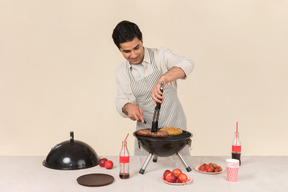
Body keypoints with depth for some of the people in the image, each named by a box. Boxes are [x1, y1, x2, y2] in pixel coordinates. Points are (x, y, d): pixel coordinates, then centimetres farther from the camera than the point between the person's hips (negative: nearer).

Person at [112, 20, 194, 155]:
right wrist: (128, 107, -16)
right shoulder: (121, 72, 4)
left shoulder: (160, 56, -9)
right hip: (145, 129, 3)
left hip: (174, 127, -3)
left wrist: (163, 79, -42)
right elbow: (121, 101, 9)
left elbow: (187, 64, -26)